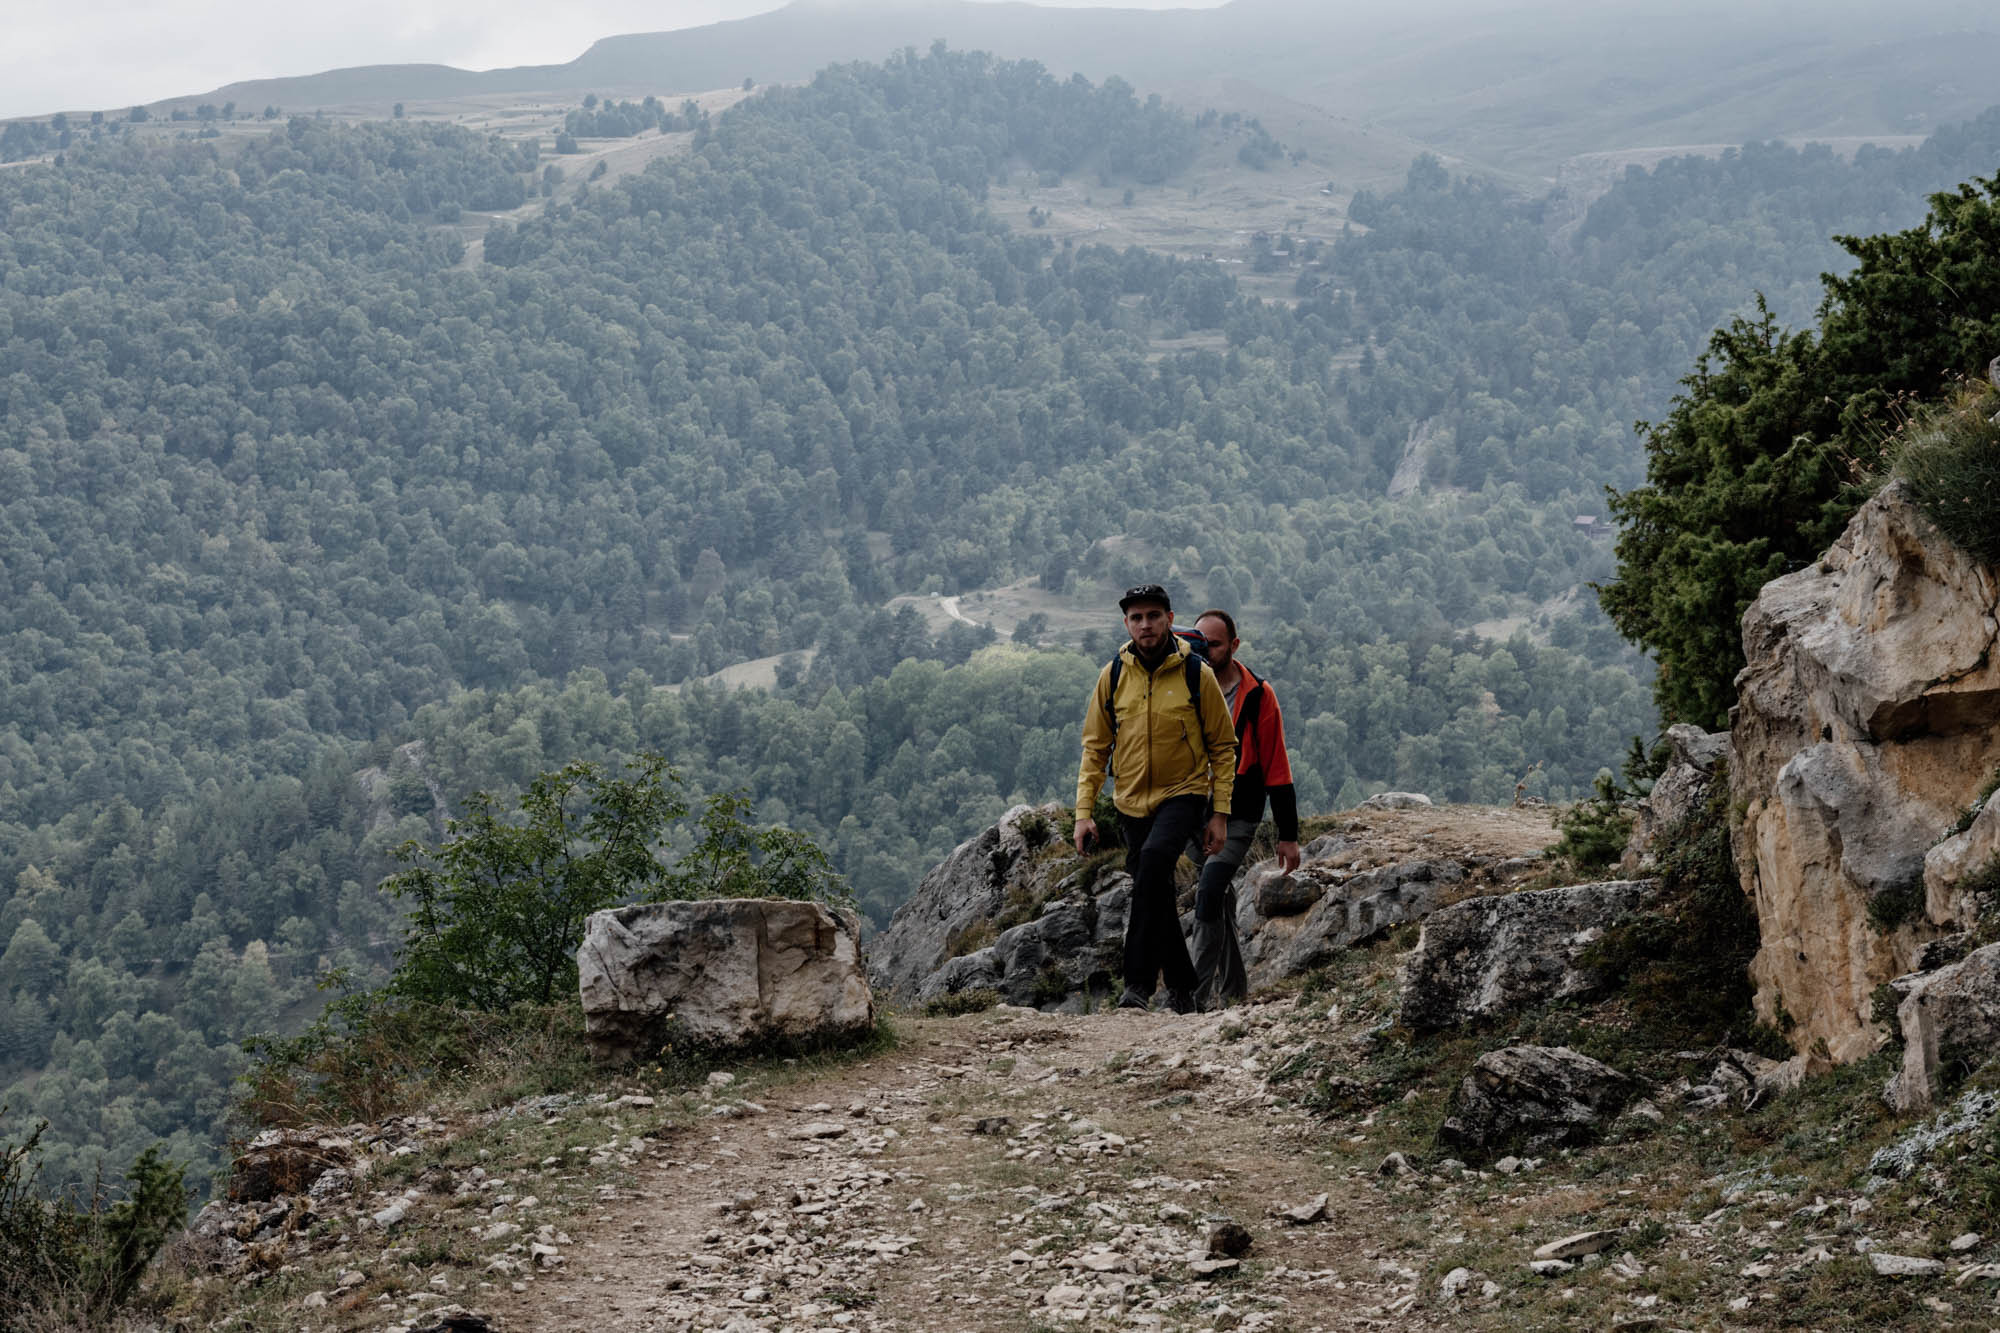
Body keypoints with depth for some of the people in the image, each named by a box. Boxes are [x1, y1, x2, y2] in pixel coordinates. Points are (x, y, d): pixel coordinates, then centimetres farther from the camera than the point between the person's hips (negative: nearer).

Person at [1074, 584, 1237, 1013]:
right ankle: (1182, 988, 27)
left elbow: (1223, 746, 0)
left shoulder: (1197, 674, -7)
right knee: (1157, 897, 9)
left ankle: (1138, 983, -31)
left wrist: (1220, 813, -5)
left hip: (1183, 794, -4)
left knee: (1154, 859, -30)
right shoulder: (1113, 676, 0)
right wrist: (1084, 810, -2)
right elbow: (1095, 746, 6)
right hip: (1131, 801, 4)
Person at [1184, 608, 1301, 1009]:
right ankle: (1234, 988, 27)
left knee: (1209, 898, -19)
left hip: (1237, 818, -4)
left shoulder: (1257, 696, -5)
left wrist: (1288, 836, -3)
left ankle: (1201, 994, -17)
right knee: (1221, 903, 14)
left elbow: (1277, 769, -3)